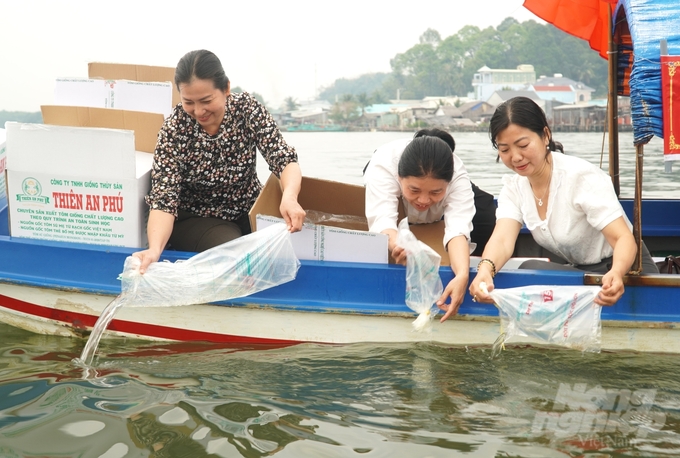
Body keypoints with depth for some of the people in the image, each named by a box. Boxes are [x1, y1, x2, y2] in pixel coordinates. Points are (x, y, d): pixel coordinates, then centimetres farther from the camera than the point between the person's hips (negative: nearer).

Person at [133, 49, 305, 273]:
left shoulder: (248, 109, -15)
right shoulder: (174, 130, -20)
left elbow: (283, 159, -19)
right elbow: (164, 199, -25)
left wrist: (289, 197, -43)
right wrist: (154, 250, -45)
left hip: (249, 211, 3)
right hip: (195, 219, -3)